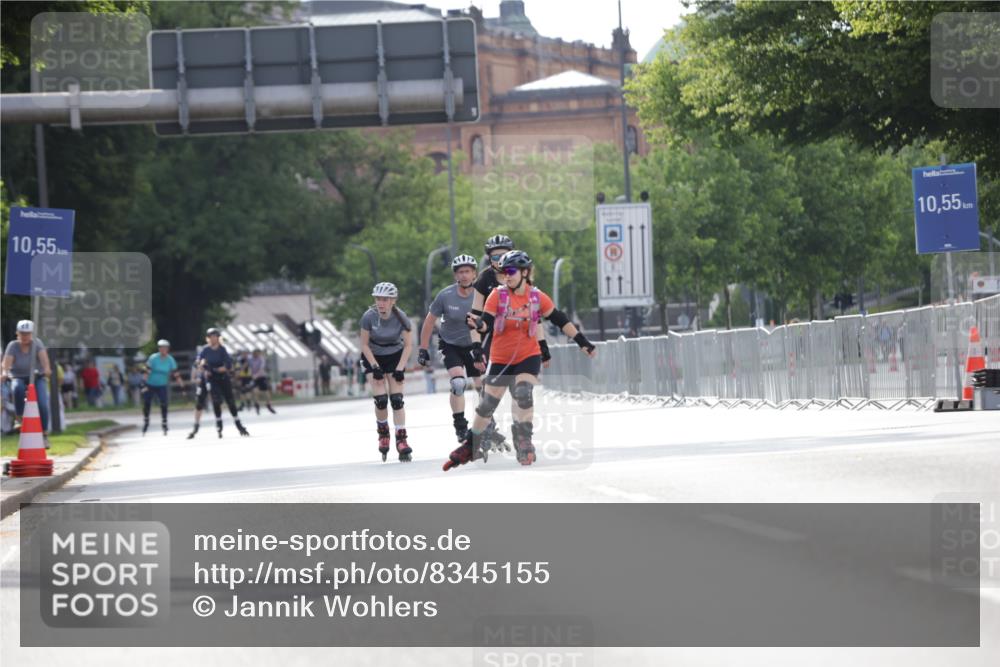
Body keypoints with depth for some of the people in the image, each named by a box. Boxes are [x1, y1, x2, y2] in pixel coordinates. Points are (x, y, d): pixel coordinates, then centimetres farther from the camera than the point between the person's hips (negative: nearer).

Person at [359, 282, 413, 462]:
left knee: (397, 399, -11)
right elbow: (364, 344, -11)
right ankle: (383, 434, 14)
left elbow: (408, 344, -9)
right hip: (374, 357, 0)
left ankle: (401, 440, -9)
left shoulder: (400, 317, -20)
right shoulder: (369, 317, -22)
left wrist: (400, 368, -16)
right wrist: (375, 367, -17)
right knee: (381, 400, -11)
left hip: (395, 356, 0)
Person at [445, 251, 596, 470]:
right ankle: (471, 446, 25)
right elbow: (487, 323, -16)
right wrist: (478, 324, -40)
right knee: (488, 404, 6)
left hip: (528, 357, -1)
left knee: (523, 394, -24)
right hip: (500, 359, 1)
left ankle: (524, 443, -8)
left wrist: (583, 342, 5)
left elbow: (561, 320, 4)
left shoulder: (537, 297, -6)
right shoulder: (498, 295, -7)